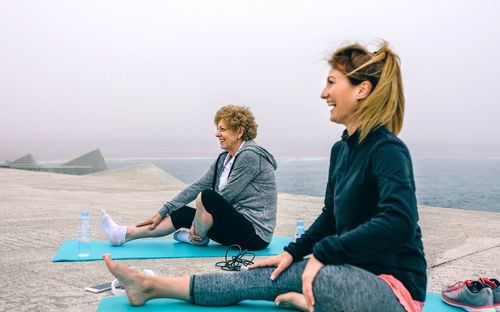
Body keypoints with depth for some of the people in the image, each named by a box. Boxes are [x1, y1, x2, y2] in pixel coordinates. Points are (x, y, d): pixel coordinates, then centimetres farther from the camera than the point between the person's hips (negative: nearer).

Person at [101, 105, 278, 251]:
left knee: (207, 196, -27)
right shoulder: (224, 159, 12)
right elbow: (197, 186, 10)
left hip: (255, 234, -9)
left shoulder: (250, 156, -16)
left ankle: (199, 238, 0)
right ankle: (123, 235, 10)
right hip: (237, 226, 9)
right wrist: (162, 212, 7)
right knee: (182, 212, 6)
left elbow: (225, 196, -17)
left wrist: (197, 229, -9)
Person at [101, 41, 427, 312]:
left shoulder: (388, 150, -19)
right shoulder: (341, 150, 8)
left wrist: (323, 252, -25)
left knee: (316, 274, -32)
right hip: (356, 274, 7)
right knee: (271, 275, 0)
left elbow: (399, 221, -32)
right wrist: (292, 252, 4)